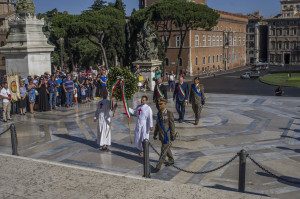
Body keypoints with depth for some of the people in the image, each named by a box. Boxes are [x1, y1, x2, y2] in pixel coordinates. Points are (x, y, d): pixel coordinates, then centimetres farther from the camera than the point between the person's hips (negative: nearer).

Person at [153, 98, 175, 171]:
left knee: (164, 150, -3)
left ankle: (158, 166, 2)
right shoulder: (159, 113, 3)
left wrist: (173, 136, -11)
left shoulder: (169, 113, -18)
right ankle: (171, 160, 40)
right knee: (167, 148, 20)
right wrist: (155, 134, 9)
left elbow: (172, 125, -13)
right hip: (161, 135, 7)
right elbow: (157, 124, 10)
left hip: (167, 135, -7)